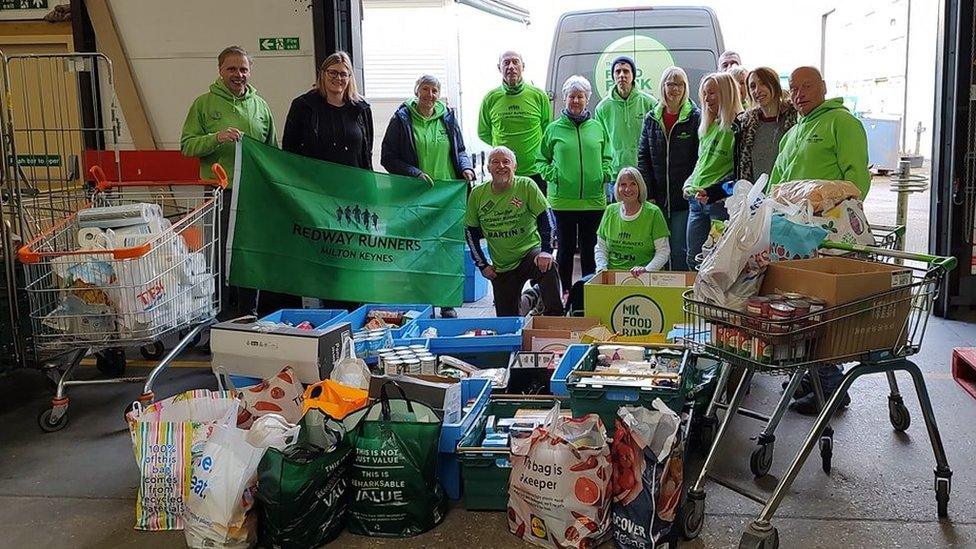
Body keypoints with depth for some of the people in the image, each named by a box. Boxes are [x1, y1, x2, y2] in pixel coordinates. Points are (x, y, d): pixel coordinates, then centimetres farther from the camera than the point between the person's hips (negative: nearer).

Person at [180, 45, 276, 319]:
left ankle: (249, 314, 20)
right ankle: (222, 314, 10)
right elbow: (187, 145, -3)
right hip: (220, 192, -3)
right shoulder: (204, 104, 2)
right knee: (221, 254, 0)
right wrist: (216, 138, -20)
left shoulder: (260, 105, 13)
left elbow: (274, 150, 19)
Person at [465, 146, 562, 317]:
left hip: (530, 250, -3)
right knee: (505, 319, 3)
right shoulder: (477, 194, -2)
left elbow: (545, 218, -11)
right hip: (501, 266, 3)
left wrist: (546, 251, -22)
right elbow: (471, 231, 8)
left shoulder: (526, 185, -11)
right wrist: (482, 264, 4)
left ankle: (555, 318, -24)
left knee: (547, 267, -38)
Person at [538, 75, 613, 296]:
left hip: (594, 199, 2)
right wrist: (552, 175, -7)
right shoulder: (554, 129, 4)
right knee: (566, 249, 5)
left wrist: (604, 174, 0)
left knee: (590, 249, 8)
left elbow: (606, 158, 18)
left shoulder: (597, 128, 9)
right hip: (563, 200, -2)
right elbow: (542, 160, 9)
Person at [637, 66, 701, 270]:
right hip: (657, 199, 4)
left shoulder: (695, 118, -1)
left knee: (679, 251, -2)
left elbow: (700, 159, -4)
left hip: (684, 199, -4)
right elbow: (643, 158, 7)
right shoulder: (651, 119, 9)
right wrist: (647, 194, -1)